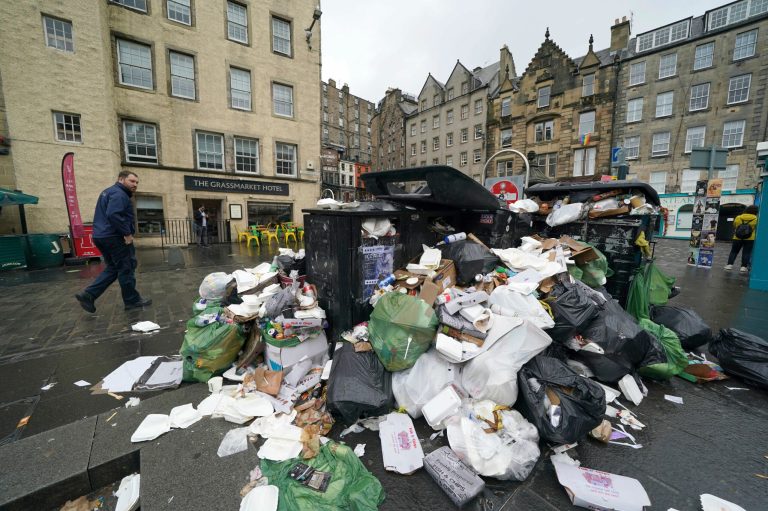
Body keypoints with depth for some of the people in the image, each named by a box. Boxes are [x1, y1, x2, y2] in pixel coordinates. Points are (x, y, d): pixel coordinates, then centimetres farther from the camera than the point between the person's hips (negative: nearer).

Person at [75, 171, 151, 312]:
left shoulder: (109, 192, 20)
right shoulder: (119, 194, -14)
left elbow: (105, 214, 26)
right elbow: (114, 214, -29)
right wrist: (127, 233, -23)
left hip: (102, 236, 10)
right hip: (115, 237, -10)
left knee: (113, 268, 18)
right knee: (126, 268, -1)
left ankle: (88, 295, 11)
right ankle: (132, 300, 7)